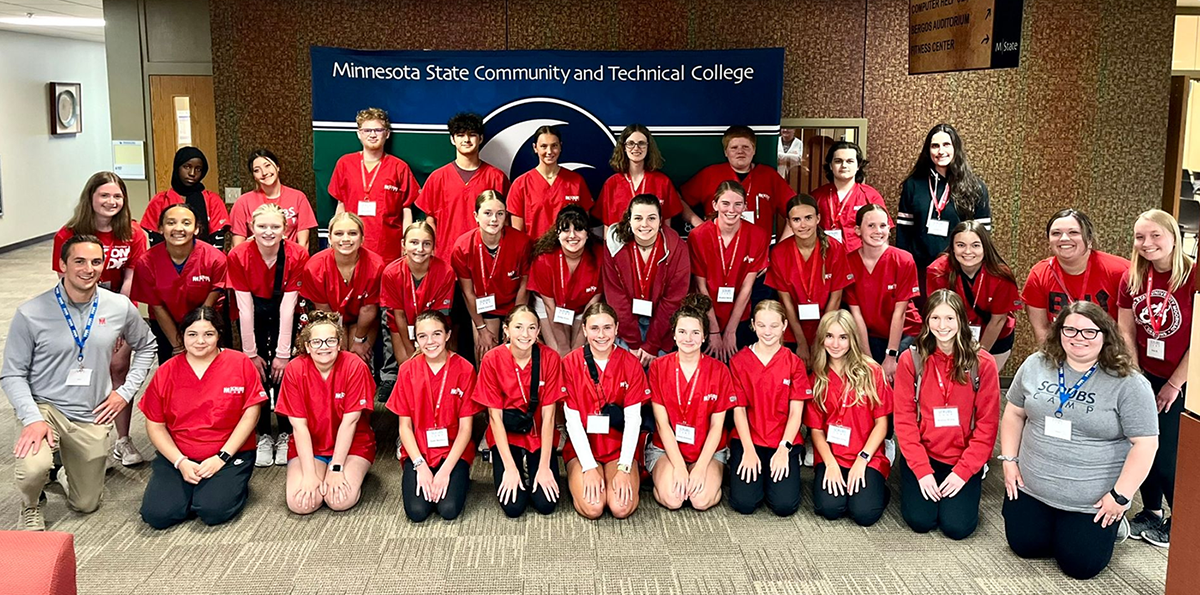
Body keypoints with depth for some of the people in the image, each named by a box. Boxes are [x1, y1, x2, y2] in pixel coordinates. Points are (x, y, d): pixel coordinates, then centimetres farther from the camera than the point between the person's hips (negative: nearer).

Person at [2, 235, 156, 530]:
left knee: (86, 504, 13)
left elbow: (146, 347, 12)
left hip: (92, 417, 3)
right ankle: (31, 506, 3)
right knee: (33, 467, -35)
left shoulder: (120, 307, -5)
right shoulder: (30, 314, -13)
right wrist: (32, 418, -21)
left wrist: (126, 392, 2)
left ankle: (67, 460, 46)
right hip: (45, 407, -3)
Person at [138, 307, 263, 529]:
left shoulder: (240, 363, -3)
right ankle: (194, 488, 11)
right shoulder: (166, 372, 3)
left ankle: (234, 486, 8)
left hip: (230, 454, -2)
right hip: (178, 458, 2)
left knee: (214, 511, -25)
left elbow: (250, 415, -5)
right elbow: (155, 425, 4)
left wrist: (221, 457, -12)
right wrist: (181, 462, -10)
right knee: (156, 514, -18)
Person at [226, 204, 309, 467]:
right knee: (257, 371, -12)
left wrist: (282, 353, -20)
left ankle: (285, 435, 1)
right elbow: (245, 308, -19)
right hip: (254, 314, 0)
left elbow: (288, 306, -21)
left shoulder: (297, 255, -22)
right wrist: (250, 353, -17)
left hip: (283, 314, 0)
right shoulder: (239, 256, -21)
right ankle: (263, 436, 2)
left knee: (282, 370, -14)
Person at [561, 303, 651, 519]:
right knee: (592, 508, -23)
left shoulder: (631, 364, -3)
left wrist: (624, 468, -15)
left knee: (622, 508, -21)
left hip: (619, 447, 1)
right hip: (582, 448, -1)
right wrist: (589, 467, -15)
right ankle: (578, 480, 9)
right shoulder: (570, 363, -6)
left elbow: (633, 418, -7)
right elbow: (573, 420, -8)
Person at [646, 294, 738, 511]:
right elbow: (662, 423, -7)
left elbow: (716, 426, -5)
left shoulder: (719, 371, -4)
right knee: (671, 499, -27)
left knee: (702, 499, -25)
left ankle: (709, 475, 7)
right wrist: (679, 467, -16)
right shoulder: (658, 367, -5)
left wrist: (700, 467, -16)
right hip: (666, 449, 0)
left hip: (709, 450, 1)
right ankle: (664, 475, 6)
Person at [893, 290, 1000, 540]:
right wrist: (922, 470, -13)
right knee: (920, 520, -15)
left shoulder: (982, 363, -6)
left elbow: (987, 423, -5)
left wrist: (963, 471, -12)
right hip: (922, 455, 0)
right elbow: (904, 419, -5)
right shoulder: (911, 360, -5)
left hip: (964, 459, 0)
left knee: (957, 526, -14)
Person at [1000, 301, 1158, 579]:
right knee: (1023, 545, 5)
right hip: (1031, 488, 4)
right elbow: (1014, 413, 9)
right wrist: (1009, 460, 3)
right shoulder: (1036, 365, -1)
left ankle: (1110, 525, 26)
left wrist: (1120, 496, -16)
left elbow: (1145, 443, -15)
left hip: (1093, 502, -4)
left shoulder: (1128, 383, -15)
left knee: (1080, 565, -3)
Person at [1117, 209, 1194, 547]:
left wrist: (1174, 384, -12)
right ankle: (1151, 513, 29)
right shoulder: (1132, 279, 0)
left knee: (1166, 456, -2)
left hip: (1180, 382, -5)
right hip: (1146, 377, 5)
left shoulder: (1192, 276, -17)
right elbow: (1126, 333, 3)